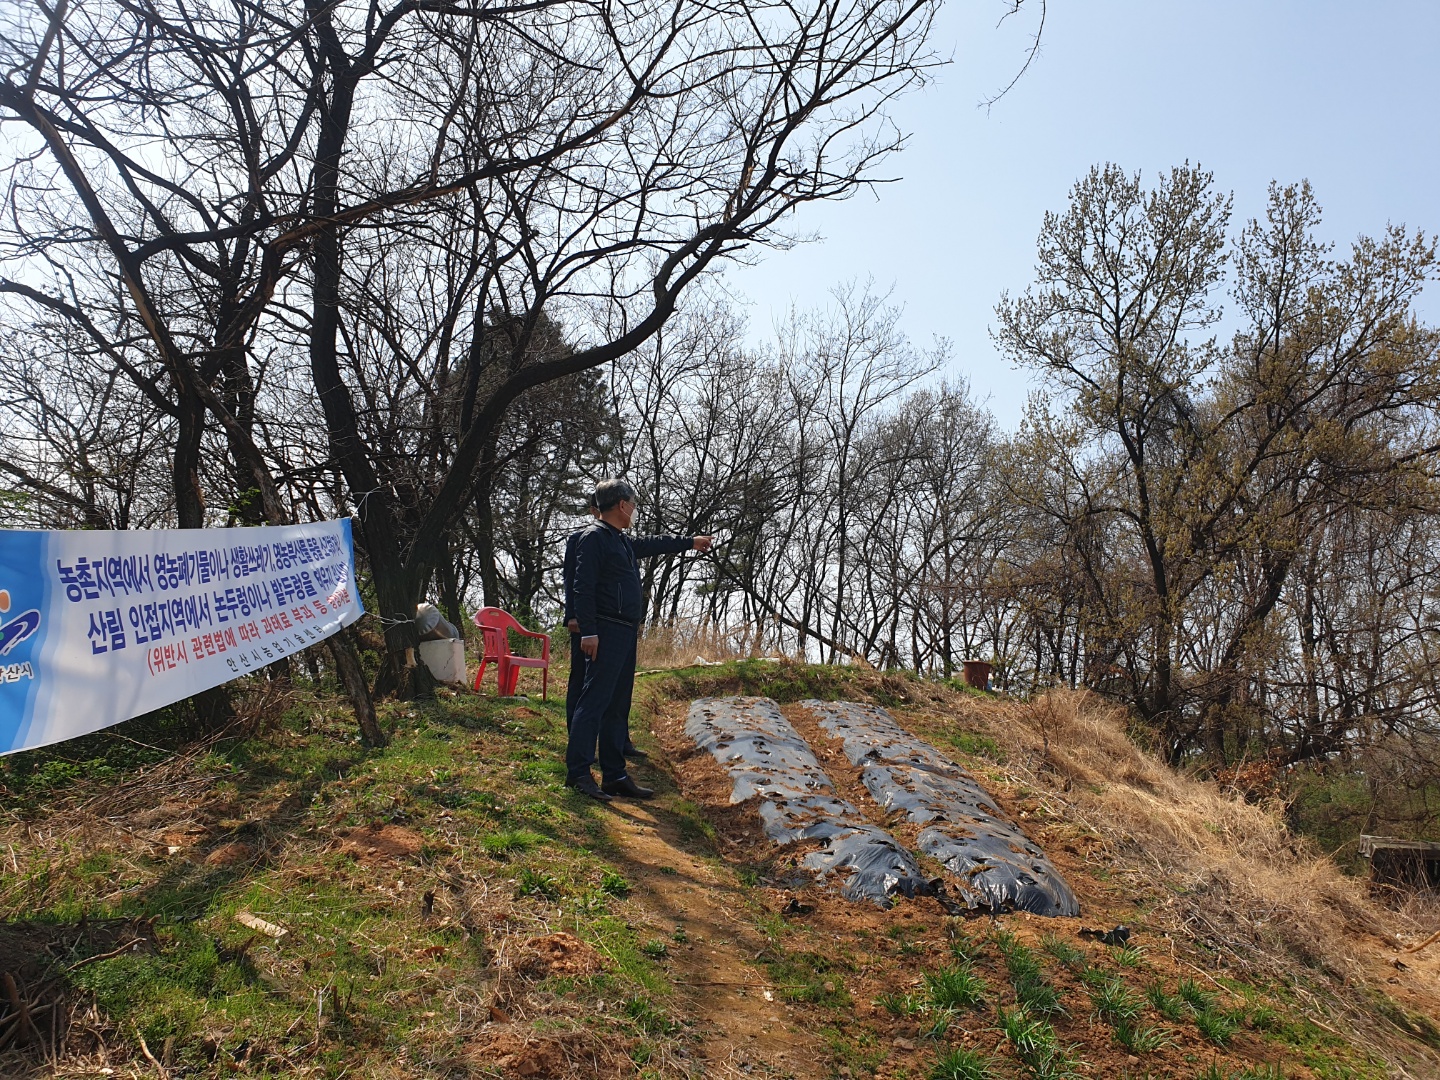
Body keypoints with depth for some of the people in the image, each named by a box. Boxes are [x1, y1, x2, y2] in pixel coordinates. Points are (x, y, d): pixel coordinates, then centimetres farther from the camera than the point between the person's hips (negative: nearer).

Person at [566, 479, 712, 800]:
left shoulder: (622, 541, 20)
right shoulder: (594, 538, -8)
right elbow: (583, 588, -15)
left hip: (625, 634, 10)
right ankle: (578, 772, -9)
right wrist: (588, 632, -22)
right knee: (594, 701, -11)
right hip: (607, 633, -10)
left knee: (617, 707, 11)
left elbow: (652, 544, 39)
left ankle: (614, 775, 16)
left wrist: (690, 542, 49)